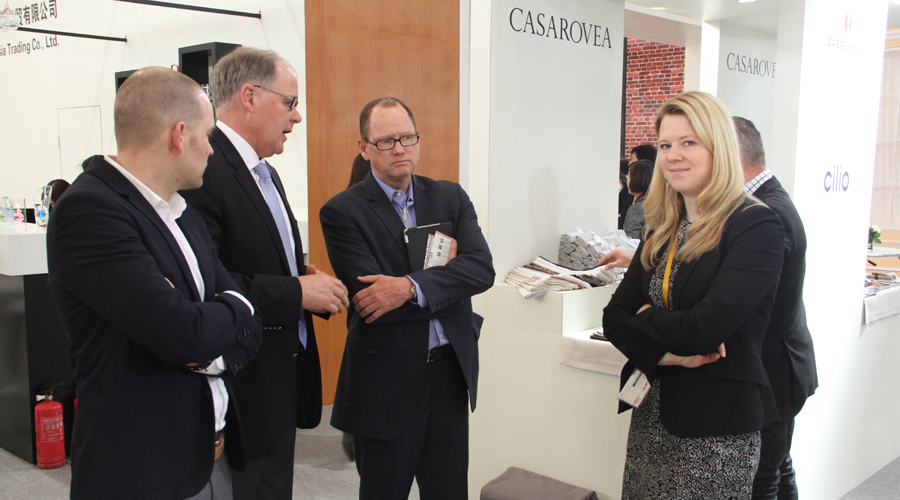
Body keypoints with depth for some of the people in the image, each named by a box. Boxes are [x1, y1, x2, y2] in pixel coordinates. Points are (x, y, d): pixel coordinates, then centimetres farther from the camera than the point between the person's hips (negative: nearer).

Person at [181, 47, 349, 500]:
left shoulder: (265, 173, 15)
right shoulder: (202, 170, -18)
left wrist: (309, 280, 2)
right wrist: (296, 291, -21)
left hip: (282, 387, 10)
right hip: (241, 394, -9)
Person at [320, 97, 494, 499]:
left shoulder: (450, 197, 4)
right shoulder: (342, 212, -8)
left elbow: (482, 269, -11)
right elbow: (370, 298, -19)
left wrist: (411, 287, -25)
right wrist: (444, 274, -10)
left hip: (450, 371, 4)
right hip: (386, 381, -3)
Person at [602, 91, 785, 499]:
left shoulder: (757, 227, -13)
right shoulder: (663, 229, 8)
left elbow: (706, 327, -23)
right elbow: (613, 319, 4)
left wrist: (644, 319, -5)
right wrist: (667, 355, -12)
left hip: (718, 426, -6)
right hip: (651, 417, 6)